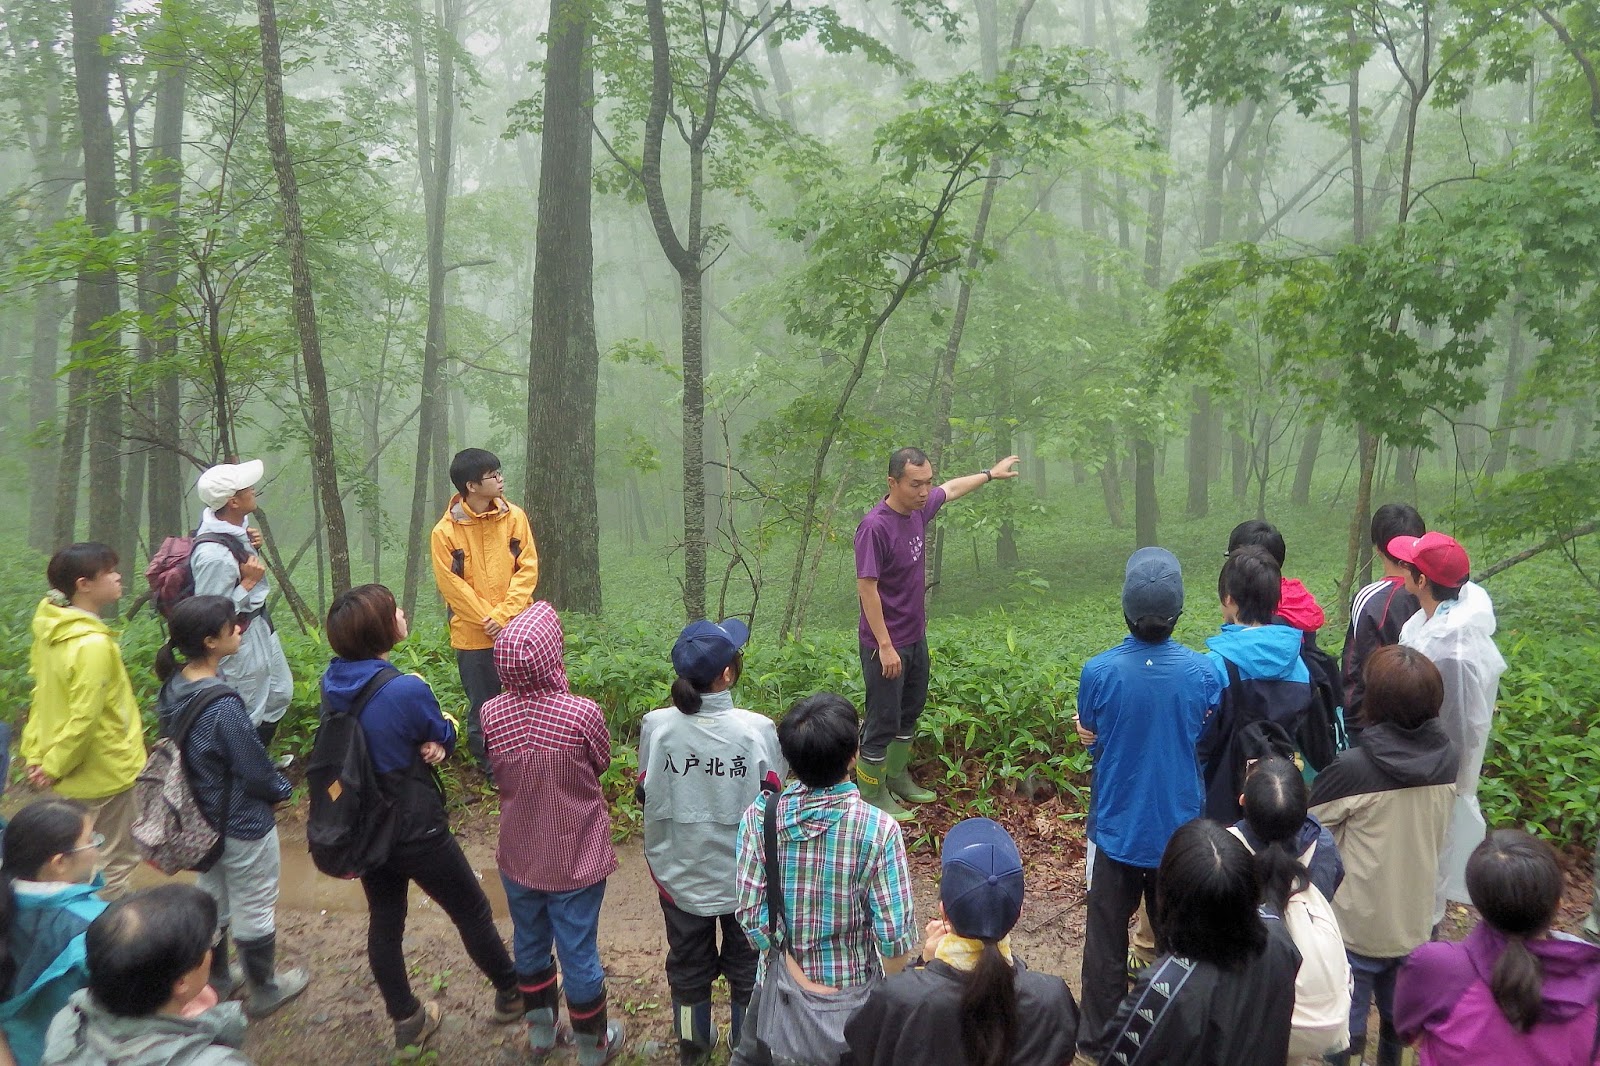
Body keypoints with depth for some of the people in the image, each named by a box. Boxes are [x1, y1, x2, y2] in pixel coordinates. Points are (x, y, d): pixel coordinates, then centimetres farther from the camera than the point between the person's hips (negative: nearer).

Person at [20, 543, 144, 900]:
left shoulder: (52, 629, 1)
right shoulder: (94, 645, -27)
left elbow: (43, 693, 8)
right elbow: (84, 717, -25)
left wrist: (35, 751, 10)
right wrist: (54, 765, -13)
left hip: (72, 774, 9)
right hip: (105, 773, -9)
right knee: (112, 864, 6)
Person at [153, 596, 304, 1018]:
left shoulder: (174, 687, -8)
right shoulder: (223, 706, -33)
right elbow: (257, 771, -23)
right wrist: (281, 789, -2)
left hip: (202, 817, 8)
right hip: (243, 824, -8)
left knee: (211, 899, 26)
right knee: (255, 909, 14)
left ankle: (216, 980, 46)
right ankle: (264, 991, 33)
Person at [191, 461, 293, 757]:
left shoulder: (236, 524, -7)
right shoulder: (212, 555, -33)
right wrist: (248, 582, -25)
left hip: (259, 622, 10)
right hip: (239, 638, -10)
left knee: (279, 693, 24)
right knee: (250, 711, 8)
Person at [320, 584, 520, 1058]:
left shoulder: (332, 682, -8)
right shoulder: (406, 690, -30)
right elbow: (445, 737, -12)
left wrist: (425, 746, -12)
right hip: (415, 830, -6)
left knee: (384, 920, 19)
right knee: (472, 911, 15)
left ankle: (406, 1022, 36)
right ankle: (511, 993, 35)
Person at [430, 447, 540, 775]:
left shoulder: (514, 516, -1)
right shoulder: (446, 531, -9)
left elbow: (528, 568, -3)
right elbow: (452, 585, -9)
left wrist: (504, 614, -12)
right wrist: (489, 620, -12)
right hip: (474, 636, -2)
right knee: (482, 710, 11)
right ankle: (489, 771, 27)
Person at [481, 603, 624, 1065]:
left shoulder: (492, 714, -17)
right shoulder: (583, 714, -27)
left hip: (519, 858, 3)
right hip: (576, 862, -3)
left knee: (530, 944, 24)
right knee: (579, 955, 14)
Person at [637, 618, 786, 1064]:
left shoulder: (656, 726, -20)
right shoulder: (759, 730, -25)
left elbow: (646, 796, -6)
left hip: (679, 873, 2)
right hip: (745, 874, -2)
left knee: (688, 964, 26)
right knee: (747, 965, 24)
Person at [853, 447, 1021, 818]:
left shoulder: (919, 508, -2)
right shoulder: (874, 527, -26)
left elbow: (951, 488, 20)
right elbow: (867, 589, -25)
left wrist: (989, 474, 33)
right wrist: (885, 647, -23)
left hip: (916, 636, 9)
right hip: (886, 643, -9)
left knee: (910, 710, 22)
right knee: (883, 721, 2)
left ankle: (897, 777, 40)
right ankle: (871, 795, 17)